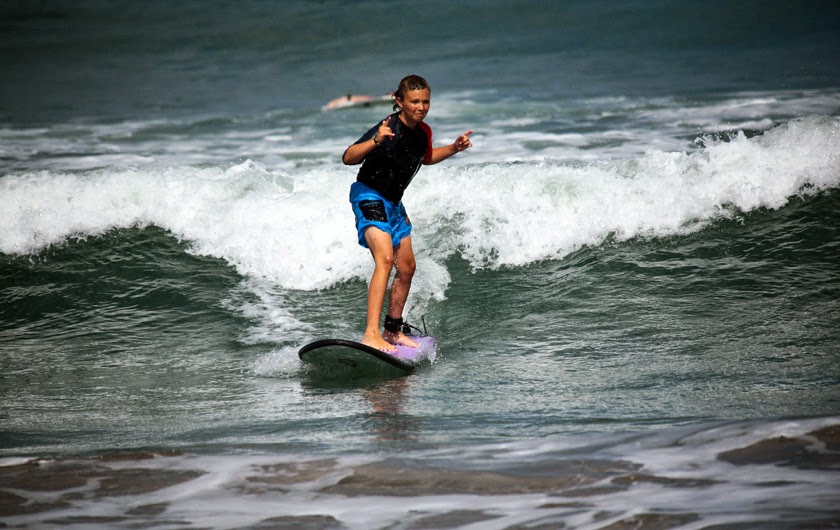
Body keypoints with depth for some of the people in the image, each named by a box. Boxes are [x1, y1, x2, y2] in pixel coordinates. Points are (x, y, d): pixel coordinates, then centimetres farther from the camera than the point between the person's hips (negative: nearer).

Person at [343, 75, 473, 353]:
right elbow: (348, 158, -30)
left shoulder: (423, 132, 3)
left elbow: (426, 157, 26)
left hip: (393, 203, 9)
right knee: (385, 259, -26)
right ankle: (371, 334, -35)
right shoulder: (390, 128, -22)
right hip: (368, 197, -9)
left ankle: (392, 331, 30)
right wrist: (375, 141, -46)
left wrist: (454, 148, 10)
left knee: (406, 268, 14)